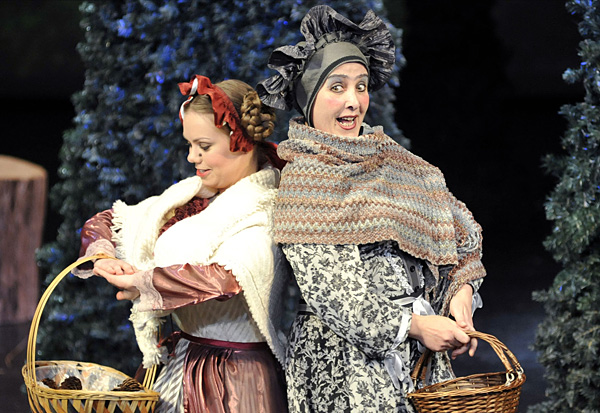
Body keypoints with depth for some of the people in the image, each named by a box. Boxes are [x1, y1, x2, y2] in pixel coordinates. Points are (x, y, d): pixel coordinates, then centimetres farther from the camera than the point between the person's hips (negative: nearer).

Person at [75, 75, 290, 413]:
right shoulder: (191, 198, 8)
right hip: (183, 366, 7)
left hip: (241, 381, -7)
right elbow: (102, 224, 14)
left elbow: (228, 278, -33)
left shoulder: (270, 213, -15)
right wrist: (104, 257, -10)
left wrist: (143, 283, -23)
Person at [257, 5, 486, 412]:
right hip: (345, 359, -5)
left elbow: (459, 229, 11)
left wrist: (462, 291, -7)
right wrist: (411, 325, -17)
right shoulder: (301, 179, -7)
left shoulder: (391, 160, 11)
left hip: (422, 351, 5)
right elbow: (327, 286, -15)